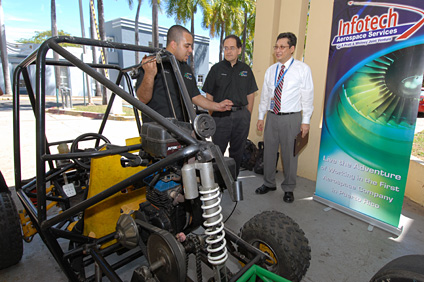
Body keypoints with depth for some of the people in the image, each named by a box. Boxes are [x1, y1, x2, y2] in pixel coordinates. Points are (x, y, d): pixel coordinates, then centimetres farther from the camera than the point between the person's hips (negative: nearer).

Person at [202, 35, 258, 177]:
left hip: (241, 115, 3)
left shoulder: (246, 69, 10)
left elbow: (250, 95, 12)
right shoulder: (216, 69, 2)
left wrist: (248, 115, 6)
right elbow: (209, 95, 2)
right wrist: (212, 115, -3)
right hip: (220, 116, -2)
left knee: (237, 151, 11)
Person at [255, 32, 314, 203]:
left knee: (289, 154, 6)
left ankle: (288, 189, 26)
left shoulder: (303, 69, -4)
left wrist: (306, 121, -9)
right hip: (272, 117, 5)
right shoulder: (270, 70, 9)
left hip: (291, 118, -4)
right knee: (269, 152, 13)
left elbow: (307, 97, -5)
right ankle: (269, 183, 33)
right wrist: (261, 117, 11)